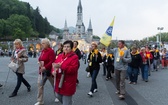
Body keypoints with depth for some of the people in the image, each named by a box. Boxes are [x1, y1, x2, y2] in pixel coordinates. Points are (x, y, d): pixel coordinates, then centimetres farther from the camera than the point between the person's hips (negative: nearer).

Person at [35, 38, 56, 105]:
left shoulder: (51, 51, -17)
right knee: (40, 84, 2)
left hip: (49, 71, -8)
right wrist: (40, 63, 2)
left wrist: (45, 67, -29)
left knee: (54, 84, 11)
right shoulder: (43, 51, 9)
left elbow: (52, 62, -24)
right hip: (42, 71, 8)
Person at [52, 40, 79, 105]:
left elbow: (73, 69, -24)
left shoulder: (74, 57, -13)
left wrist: (61, 66, -30)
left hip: (67, 85, -7)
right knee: (59, 97, 23)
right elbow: (55, 65, 11)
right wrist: (53, 71, -13)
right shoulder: (60, 56, 9)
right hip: (59, 83, 7)